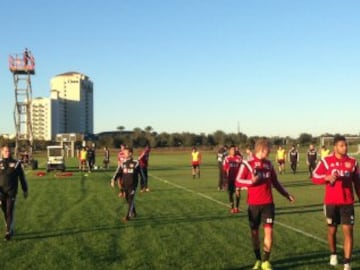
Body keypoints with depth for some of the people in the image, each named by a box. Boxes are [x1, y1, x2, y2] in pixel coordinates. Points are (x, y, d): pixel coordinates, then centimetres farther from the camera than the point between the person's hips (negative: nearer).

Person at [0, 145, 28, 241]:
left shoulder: (16, 163, -1)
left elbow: (22, 178, 6)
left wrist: (25, 190, 9)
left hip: (11, 193, -2)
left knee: (10, 212, -7)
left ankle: (8, 233, -3)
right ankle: (10, 230, 27)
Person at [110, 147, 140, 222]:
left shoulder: (135, 163, -6)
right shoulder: (123, 163, 5)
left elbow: (141, 173, 2)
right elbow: (118, 172, 0)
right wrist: (113, 180, -15)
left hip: (132, 185, -5)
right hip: (125, 185, 5)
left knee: (131, 200, -8)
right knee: (128, 200, 13)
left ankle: (127, 216, -5)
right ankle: (133, 213, 31)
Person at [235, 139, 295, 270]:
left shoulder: (269, 164, 8)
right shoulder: (247, 164, -6)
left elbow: (275, 182, 18)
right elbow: (238, 182, -7)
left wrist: (286, 194, 17)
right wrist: (251, 181, -21)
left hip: (268, 203, 3)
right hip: (253, 204, -2)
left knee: (268, 231, -5)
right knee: (254, 232, 7)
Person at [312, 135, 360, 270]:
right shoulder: (326, 161, -5)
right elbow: (314, 177, -5)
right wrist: (328, 177, -23)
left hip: (347, 203, 1)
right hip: (331, 202, -1)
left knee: (348, 231, -6)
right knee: (332, 230, 13)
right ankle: (333, 254, 38)